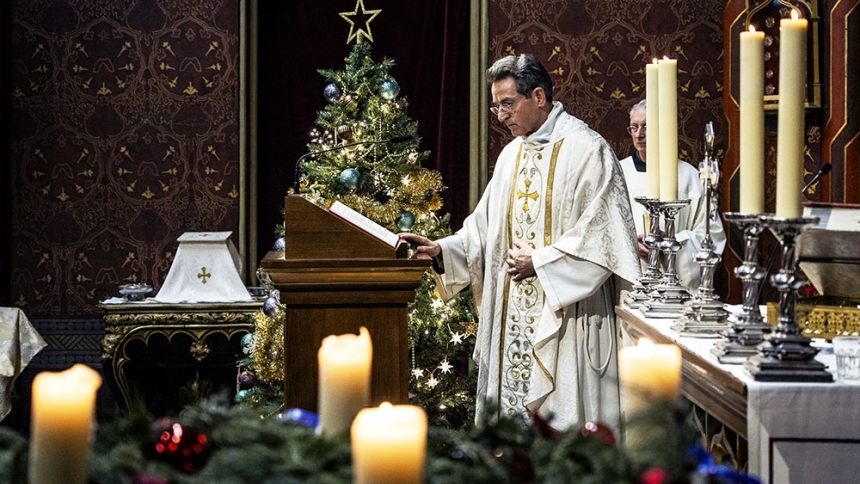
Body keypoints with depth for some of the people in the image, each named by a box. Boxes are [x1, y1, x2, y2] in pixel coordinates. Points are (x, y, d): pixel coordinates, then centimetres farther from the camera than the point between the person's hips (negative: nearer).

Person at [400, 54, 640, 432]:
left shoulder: (586, 150, -9)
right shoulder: (512, 154, 15)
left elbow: (603, 235, -15)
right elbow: (486, 229, 15)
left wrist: (540, 263, -14)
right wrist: (441, 251, -1)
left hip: (565, 320, -7)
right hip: (512, 321, 7)